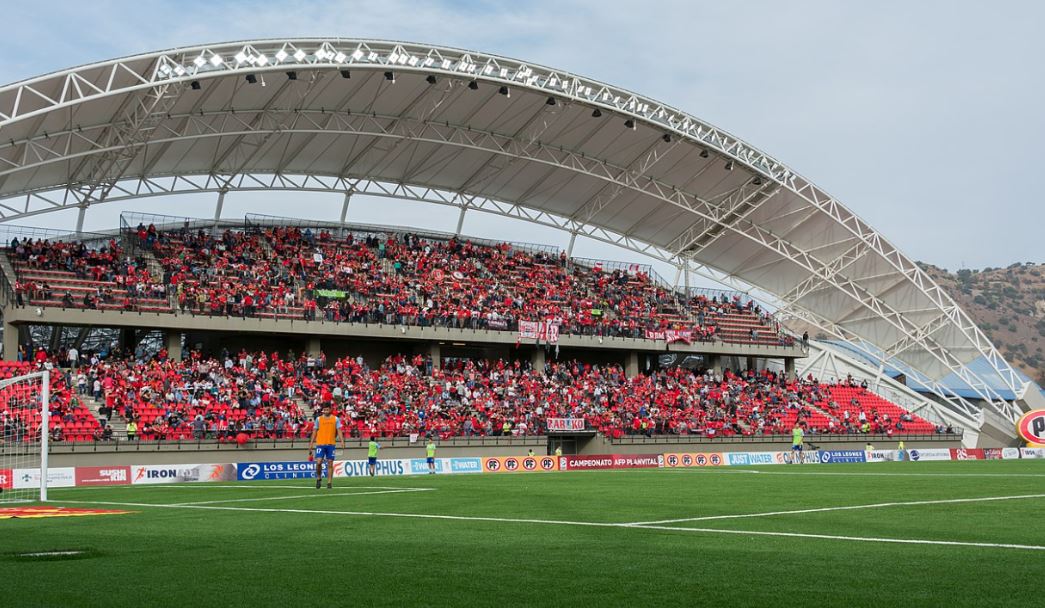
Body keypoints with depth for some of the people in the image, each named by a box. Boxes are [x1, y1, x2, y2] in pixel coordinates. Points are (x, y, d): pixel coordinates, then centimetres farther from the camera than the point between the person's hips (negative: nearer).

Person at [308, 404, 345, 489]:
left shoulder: (336, 419, 5)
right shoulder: (318, 419, 7)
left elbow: (339, 431, 3)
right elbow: (315, 431, 10)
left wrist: (342, 441, -10)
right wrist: (311, 443, 6)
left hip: (331, 444, 0)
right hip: (320, 444, 0)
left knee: (330, 464, 1)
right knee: (318, 462, -10)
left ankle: (329, 482, 6)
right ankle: (319, 478, 13)